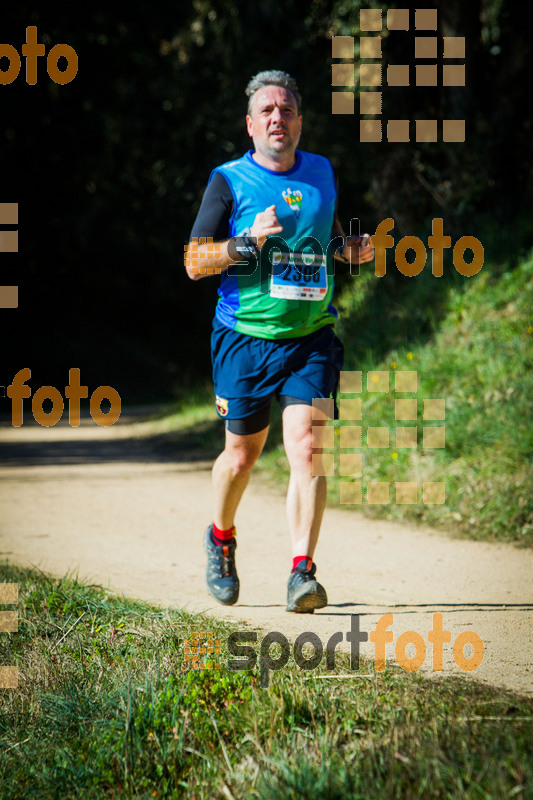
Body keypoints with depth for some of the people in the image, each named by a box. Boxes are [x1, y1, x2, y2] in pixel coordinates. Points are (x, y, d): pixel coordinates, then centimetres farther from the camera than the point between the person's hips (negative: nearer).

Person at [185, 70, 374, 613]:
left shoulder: (323, 174, 10)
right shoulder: (229, 180, -2)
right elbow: (194, 262, -7)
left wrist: (353, 250, 5)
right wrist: (249, 241, -21)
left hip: (311, 339, 2)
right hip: (245, 340, -2)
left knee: (306, 450, -14)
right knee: (243, 453, 10)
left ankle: (302, 573, -17)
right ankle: (221, 538, 39)